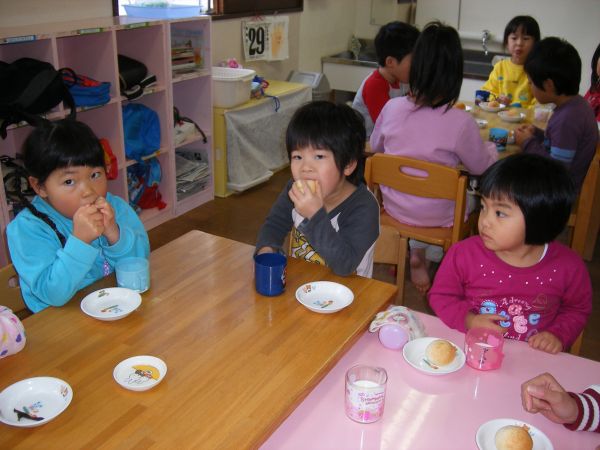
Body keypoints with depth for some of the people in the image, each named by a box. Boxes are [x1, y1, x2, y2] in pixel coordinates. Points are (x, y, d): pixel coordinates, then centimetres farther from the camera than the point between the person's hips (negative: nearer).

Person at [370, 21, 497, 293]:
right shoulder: (461, 123, -24)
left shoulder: (392, 108, -14)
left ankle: (416, 251, 30)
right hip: (435, 216, -3)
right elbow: (481, 167, -7)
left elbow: (375, 146, 6)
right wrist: (490, 148, 16)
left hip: (393, 206, 4)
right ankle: (423, 257, 30)